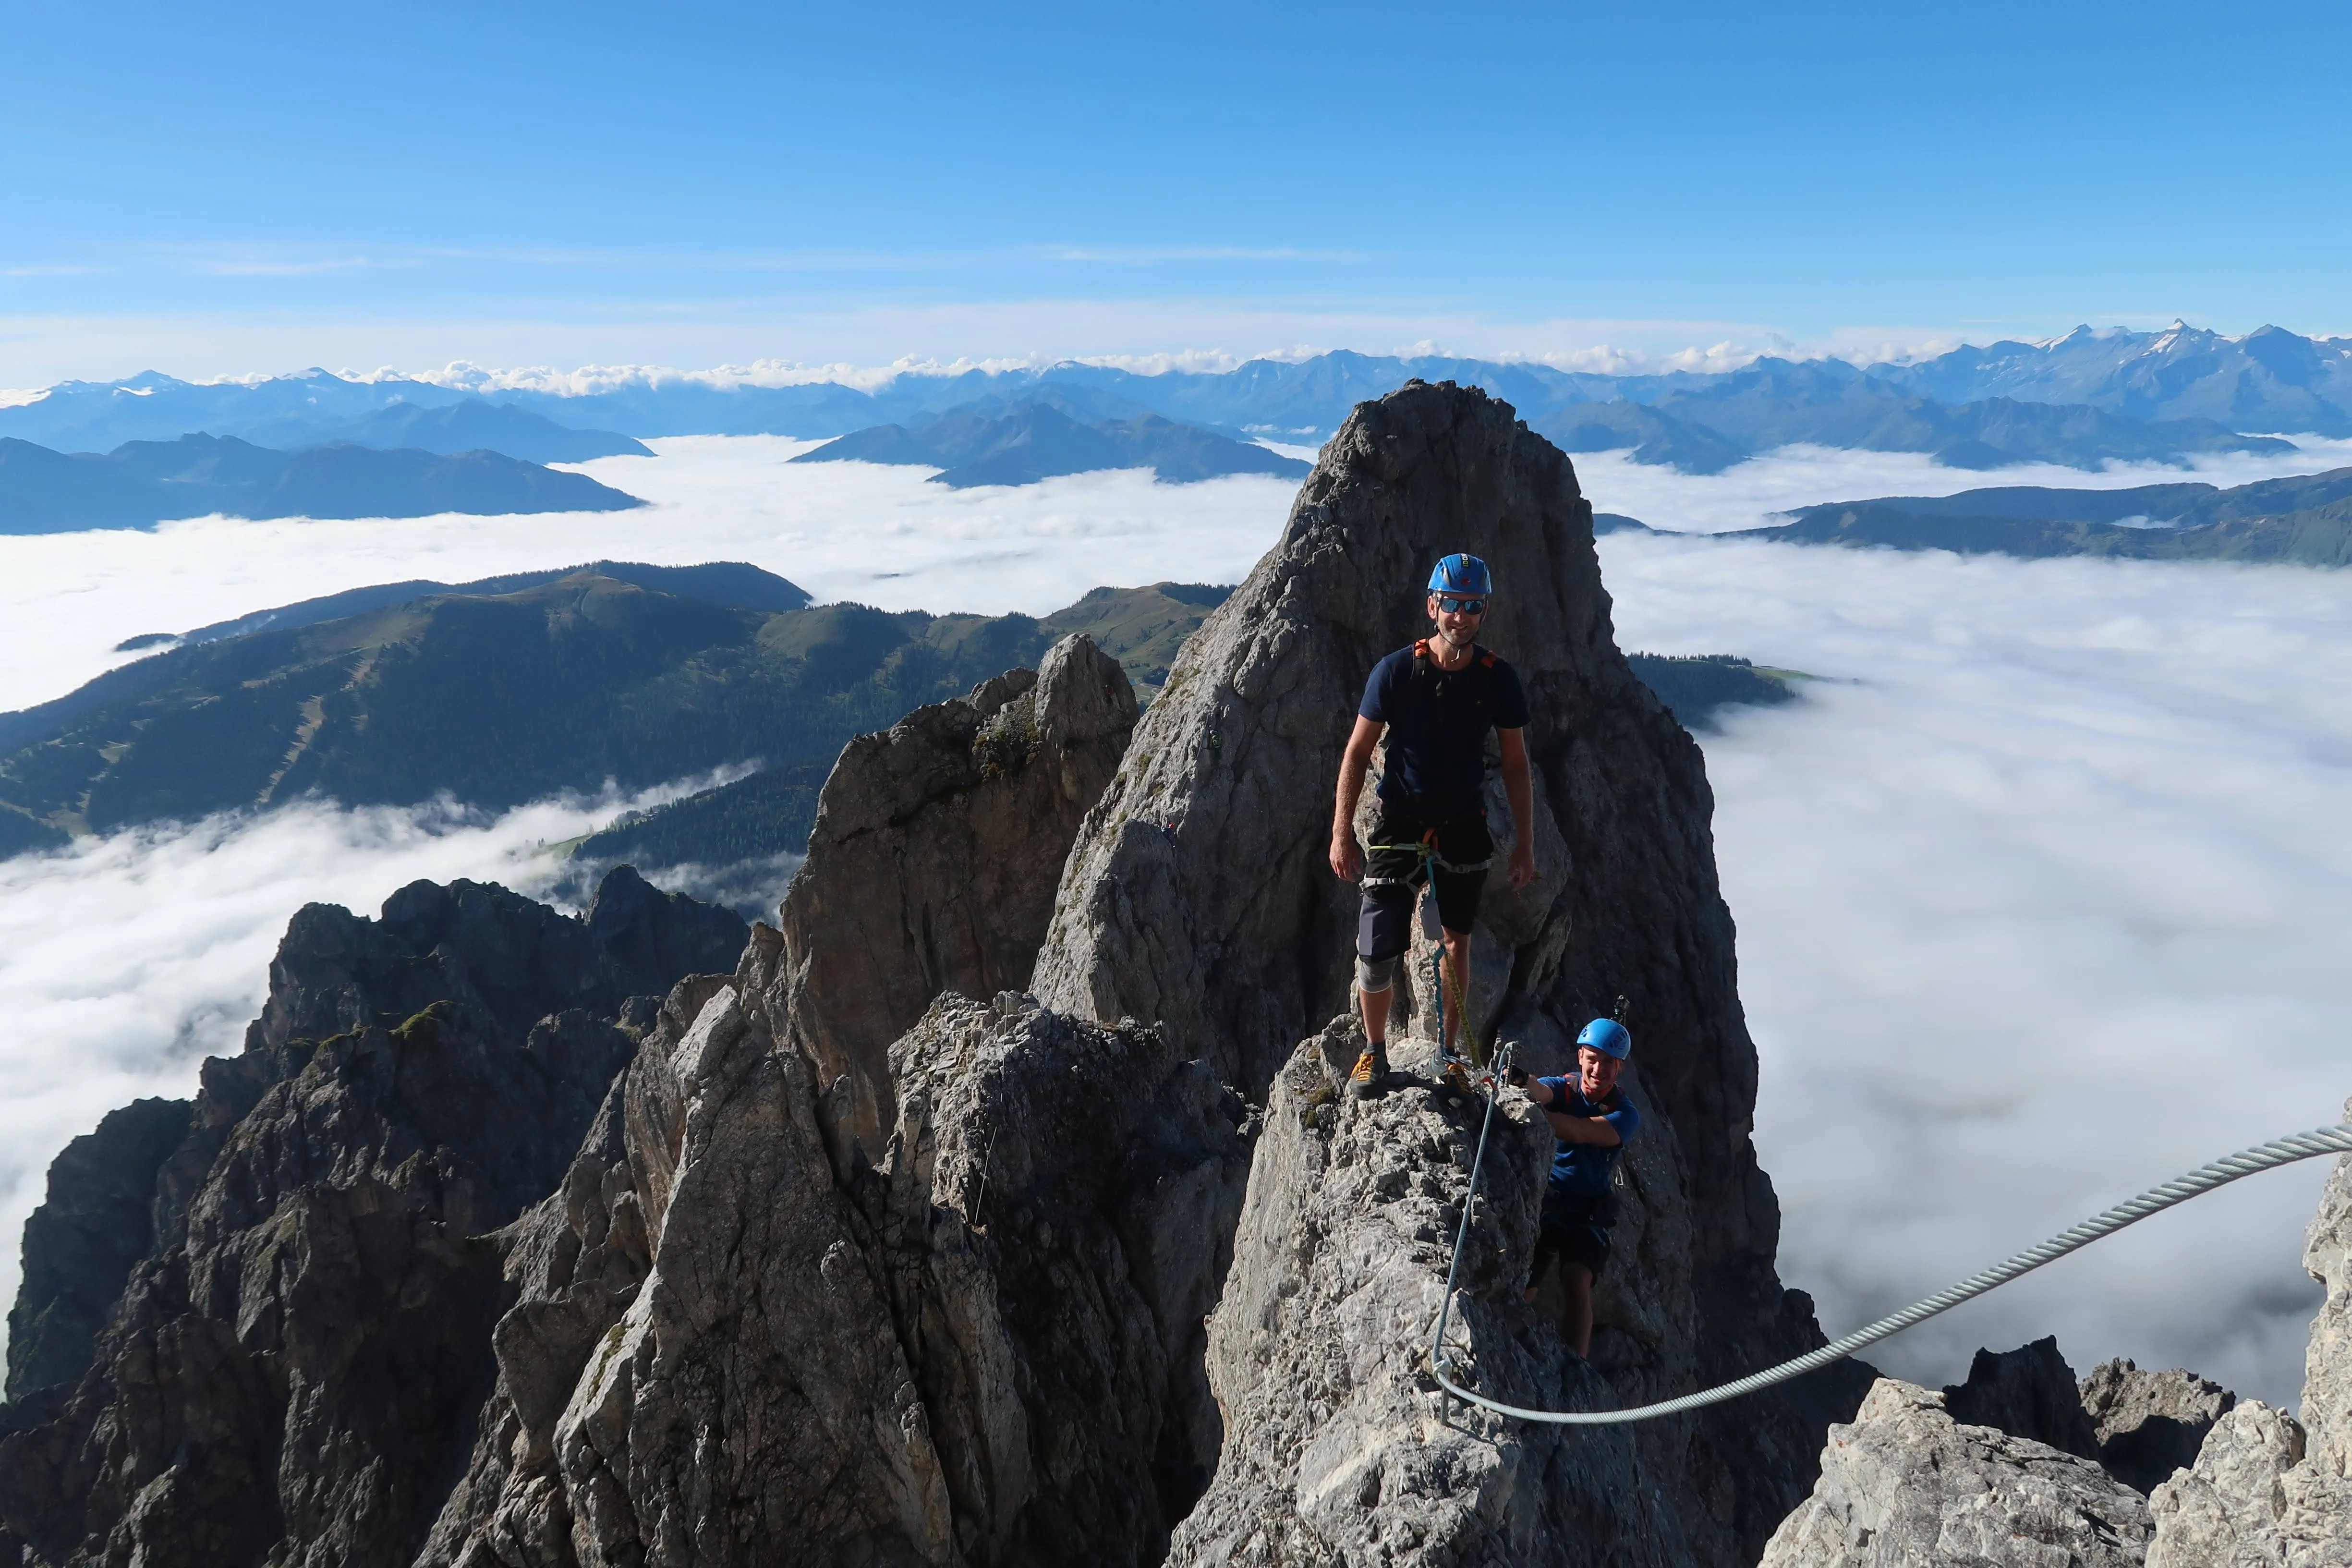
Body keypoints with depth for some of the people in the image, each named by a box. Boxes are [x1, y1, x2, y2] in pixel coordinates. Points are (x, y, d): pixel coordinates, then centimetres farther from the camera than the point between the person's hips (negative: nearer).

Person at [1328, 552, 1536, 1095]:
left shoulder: (1499, 680, -5)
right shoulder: (1395, 672, -12)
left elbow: (1515, 765, 4)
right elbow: (1358, 753, -6)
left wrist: (1525, 842, 4)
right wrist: (1342, 834, -9)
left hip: (1465, 827, 2)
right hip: (1400, 824, -2)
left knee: (1457, 940, 12)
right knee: (1377, 947, -9)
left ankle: (1448, 1052, 29)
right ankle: (1375, 1050, 13)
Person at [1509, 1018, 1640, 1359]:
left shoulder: (1625, 1115, -8)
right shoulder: (1563, 1088, -3)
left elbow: (1579, 1132, -27)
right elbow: (1541, 1092, -28)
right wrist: (1522, 1081, -53)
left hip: (1587, 1214, -1)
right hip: (1541, 1203, 1)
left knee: (1576, 1282, -24)